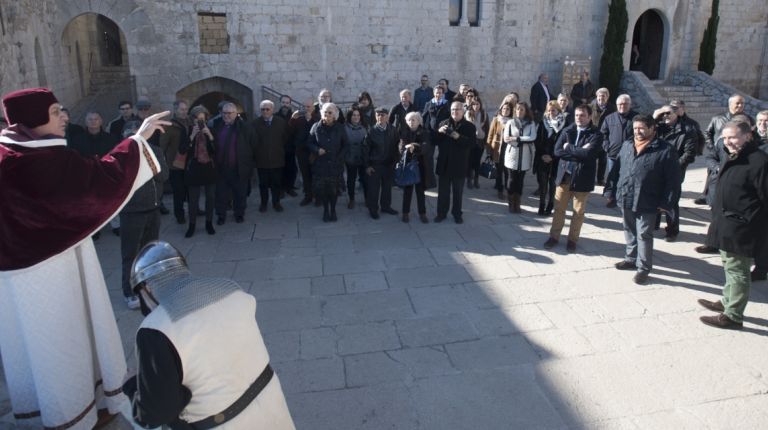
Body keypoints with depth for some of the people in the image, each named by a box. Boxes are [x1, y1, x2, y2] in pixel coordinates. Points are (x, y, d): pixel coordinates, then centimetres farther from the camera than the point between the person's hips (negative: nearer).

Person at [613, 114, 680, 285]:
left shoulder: (665, 150, -12)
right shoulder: (627, 145, 6)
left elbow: (672, 179, -12)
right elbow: (618, 168, 15)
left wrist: (666, 202, -14)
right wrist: (615, 190, 11)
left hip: (646, 202, -6)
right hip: (626, 199, 6)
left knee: (643, 235, 3)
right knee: (630, 232, 19)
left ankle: (643, 268, 15)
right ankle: (631, 259, 36)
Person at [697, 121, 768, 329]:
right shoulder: (732, 158, 11)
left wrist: (749, 221, -17)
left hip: (740, 229, -10)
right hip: (726, 225, 10)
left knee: (736, 270, 1)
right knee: (729, 266, 23)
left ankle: (732, 315, 11)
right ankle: (727, 302, 39)